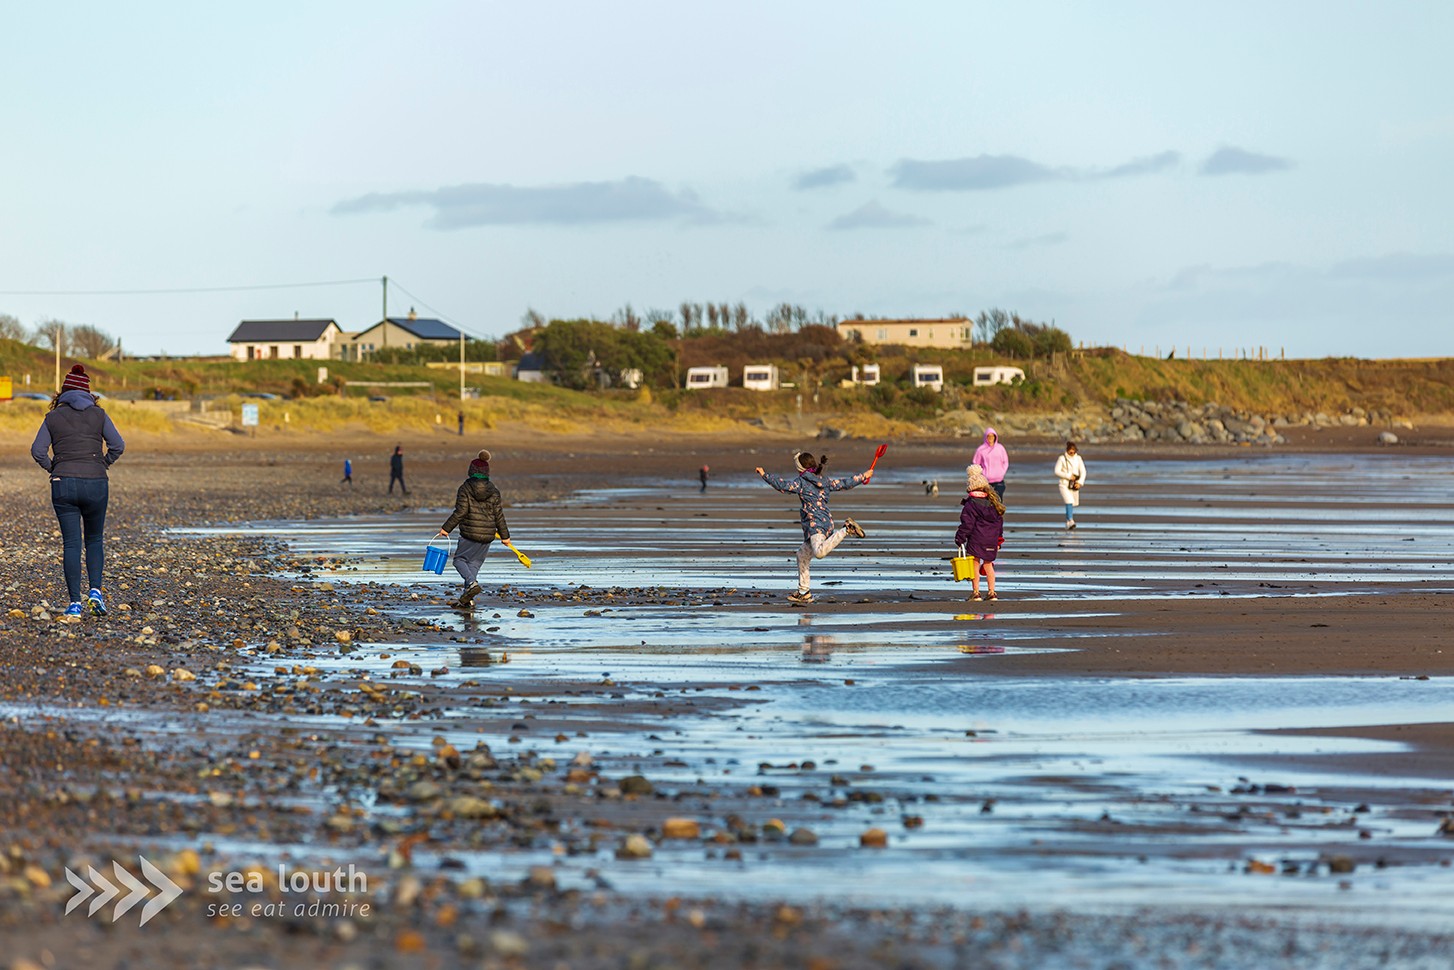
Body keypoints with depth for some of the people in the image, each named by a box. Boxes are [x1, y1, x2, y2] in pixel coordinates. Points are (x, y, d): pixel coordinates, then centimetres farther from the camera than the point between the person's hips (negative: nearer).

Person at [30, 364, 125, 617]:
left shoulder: (53, 418, 5)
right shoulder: (98, 415, 4)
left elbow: (38, 450, -2)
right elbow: (118, 445, -2)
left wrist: (53, 469, 12)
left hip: (63, 484, 0)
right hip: (96, 483, 0)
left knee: (71, 544, 3)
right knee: (95, 539, 16)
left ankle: (75, 603, -3)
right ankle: (96, 591, -3)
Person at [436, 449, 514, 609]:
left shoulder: (465, 489, -7)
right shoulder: (493, 491, 4)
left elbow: (460, 512, -12)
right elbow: (498, 515, 5)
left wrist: (446, 528, -3)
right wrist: (504, 536, 14)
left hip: (469, 534, -4)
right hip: (488, 534, 4)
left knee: (459, 559, 10)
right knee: (475, 563, 13)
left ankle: (472, 583, -17)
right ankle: (467, 598, 9)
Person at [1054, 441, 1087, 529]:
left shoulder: (1078, 458, 5)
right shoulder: (1062, 458, -5)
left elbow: (1083, 472, 3)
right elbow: (1057, 472, -9)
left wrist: (1080, 482, -12)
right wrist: (1069, 476, -16)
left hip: (1074, 485, 4)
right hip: (1064, 484, -4)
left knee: (1073, 504, 9)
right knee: (1069, 502, -21)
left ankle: (1067, 521, 27)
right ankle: (1071, 521, -32)